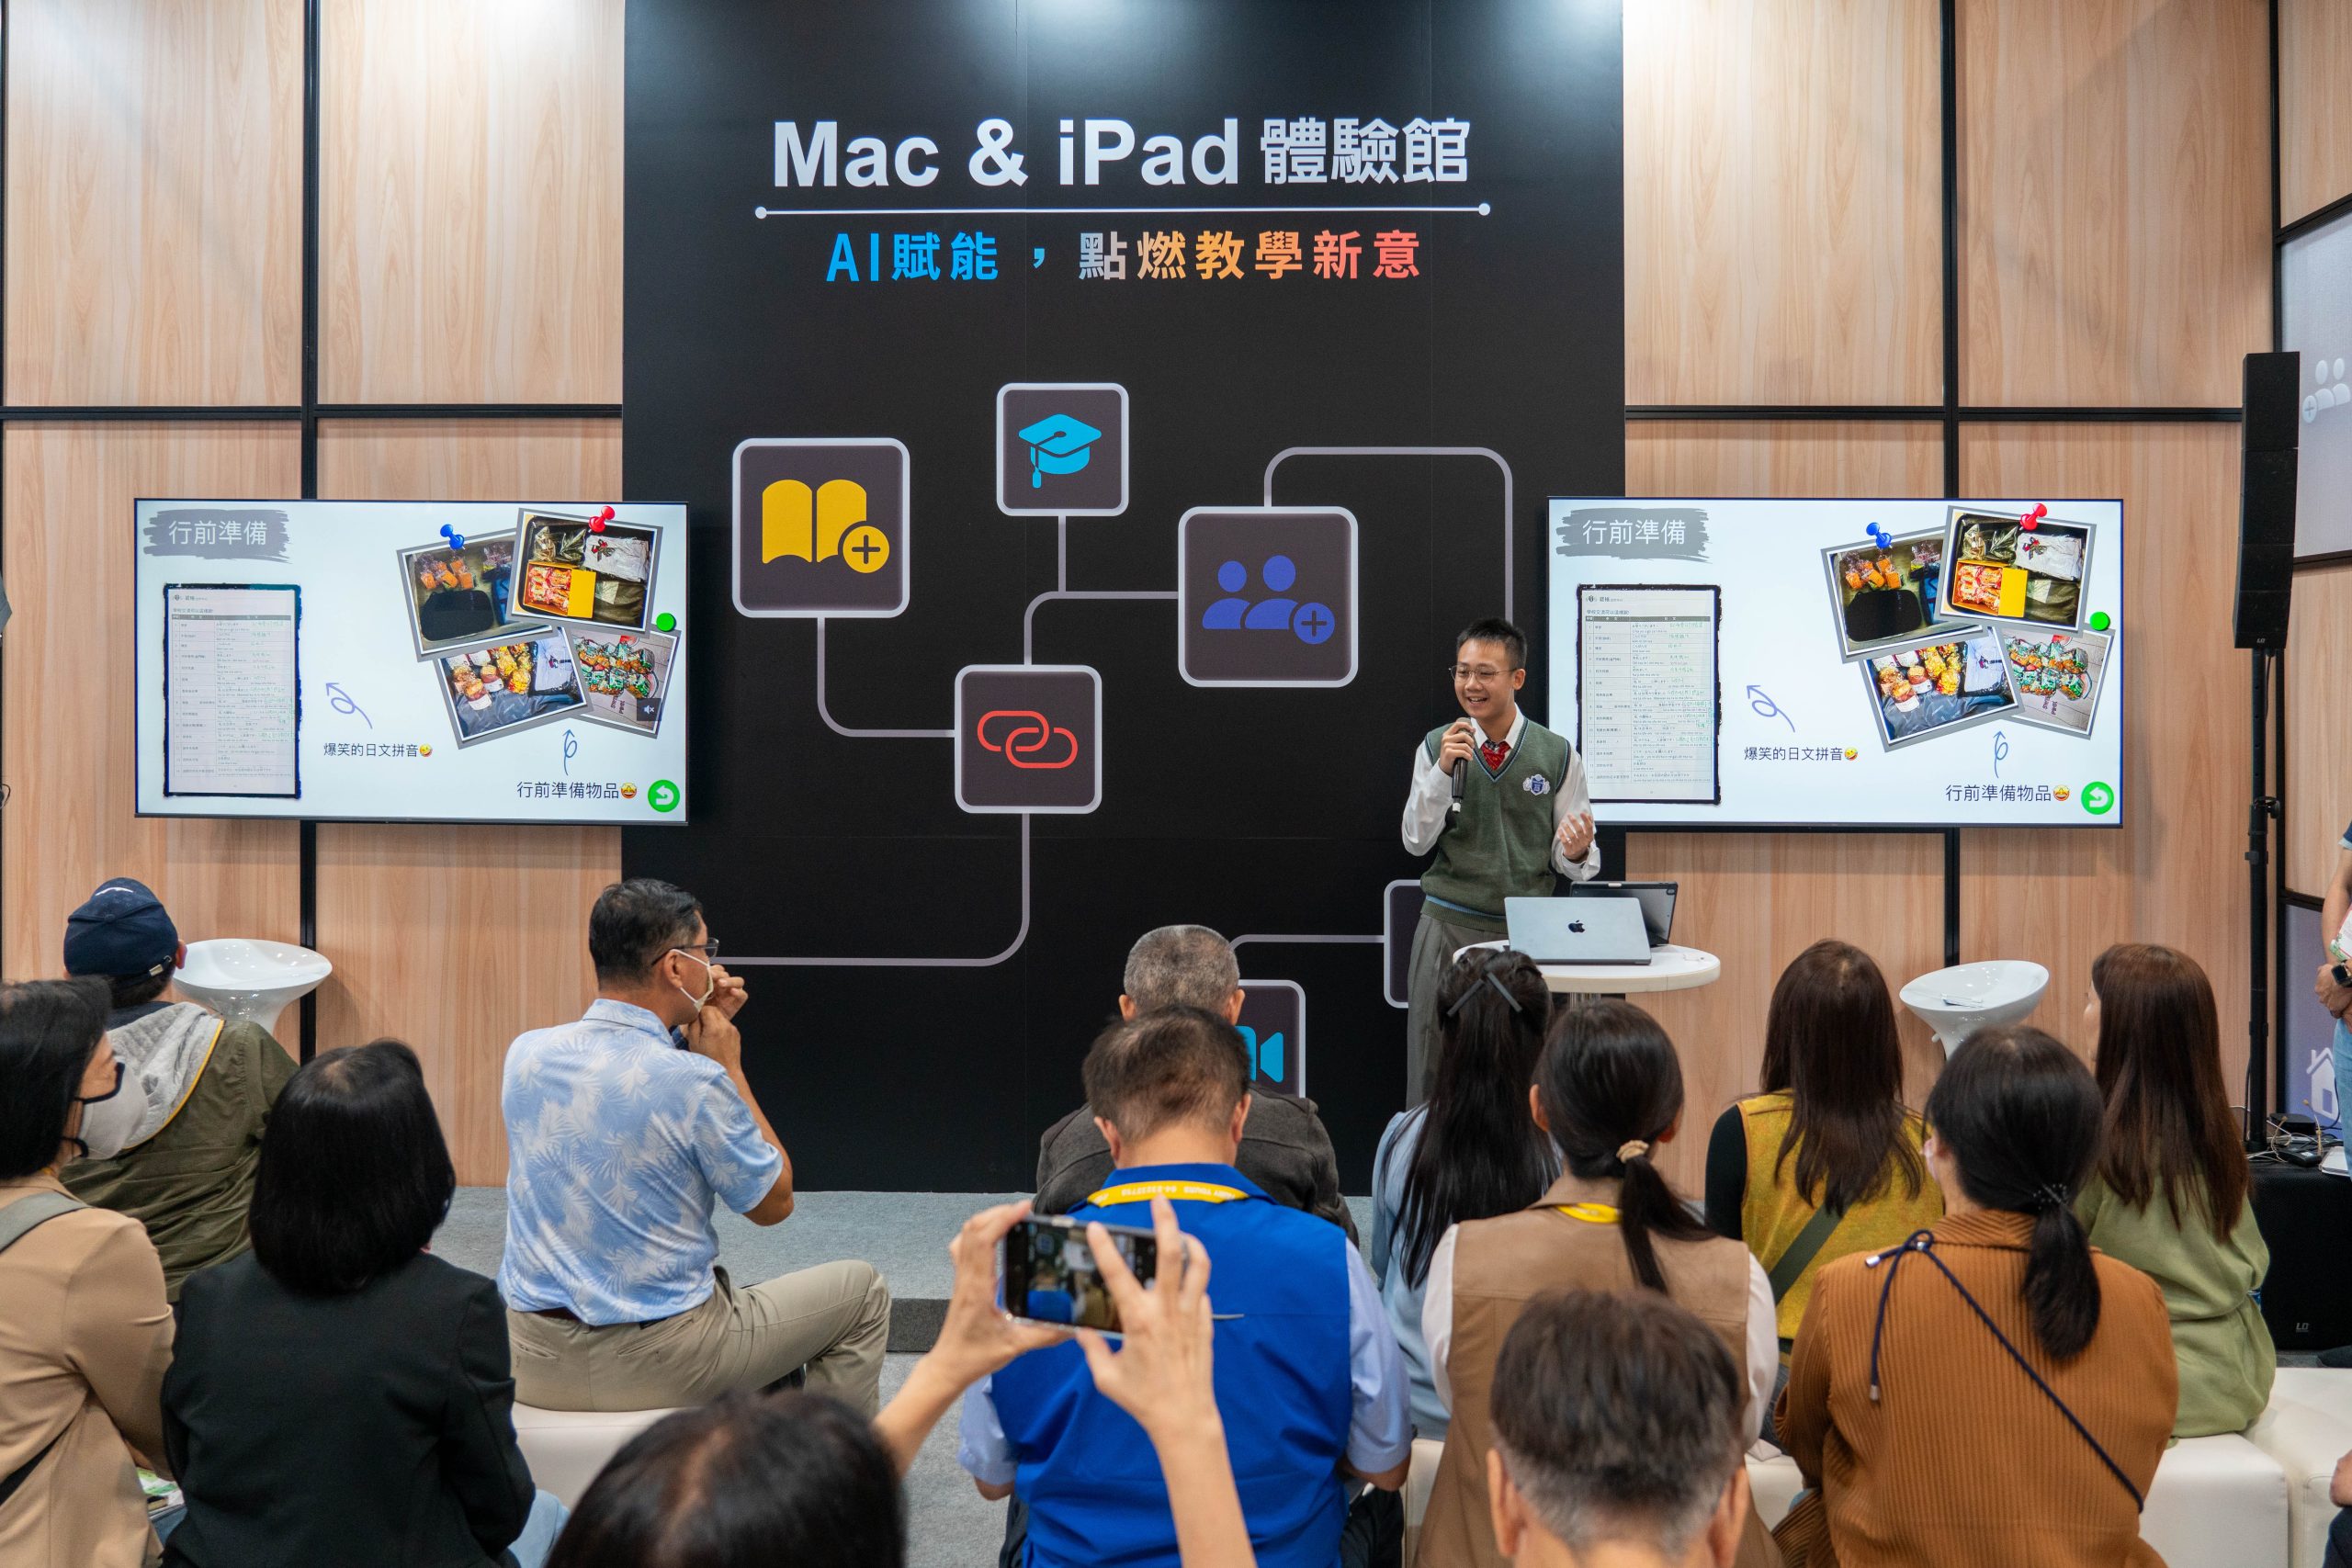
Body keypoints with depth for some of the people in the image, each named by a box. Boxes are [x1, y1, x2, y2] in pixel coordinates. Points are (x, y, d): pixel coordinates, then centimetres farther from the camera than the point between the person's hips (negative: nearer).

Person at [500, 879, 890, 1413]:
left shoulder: (526, 1053, -3)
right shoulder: (696, 1082, -22)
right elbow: (773, 1203, -5)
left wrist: (691, 1035, 11)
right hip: (656, 1363, -7)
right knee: (862, 1291, 13)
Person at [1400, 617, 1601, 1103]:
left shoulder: (1558, 756, 0)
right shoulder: (1436, 747, 2)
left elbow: (1573, 861, 4)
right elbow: (1417, 841, -4)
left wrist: (1576, 852, -20)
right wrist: (1443, 771, -16)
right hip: (1449, 925, 0)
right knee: (1435, 1070, 5)